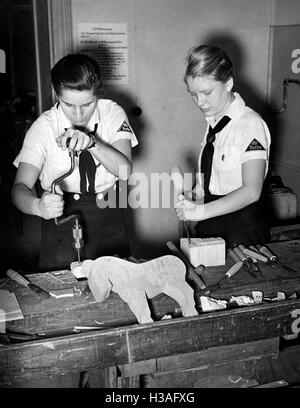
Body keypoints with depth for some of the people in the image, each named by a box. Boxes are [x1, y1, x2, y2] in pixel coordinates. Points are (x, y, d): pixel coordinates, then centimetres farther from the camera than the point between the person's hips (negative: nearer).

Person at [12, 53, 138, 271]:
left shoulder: (113, 114, -6)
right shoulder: (44, 126, -10)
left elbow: (125, 170, -18)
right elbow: (20, 187, -18)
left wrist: (91, 143, -35)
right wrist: (38, 206, -40)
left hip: (109, 220, 1)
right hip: (61, 221, -1)